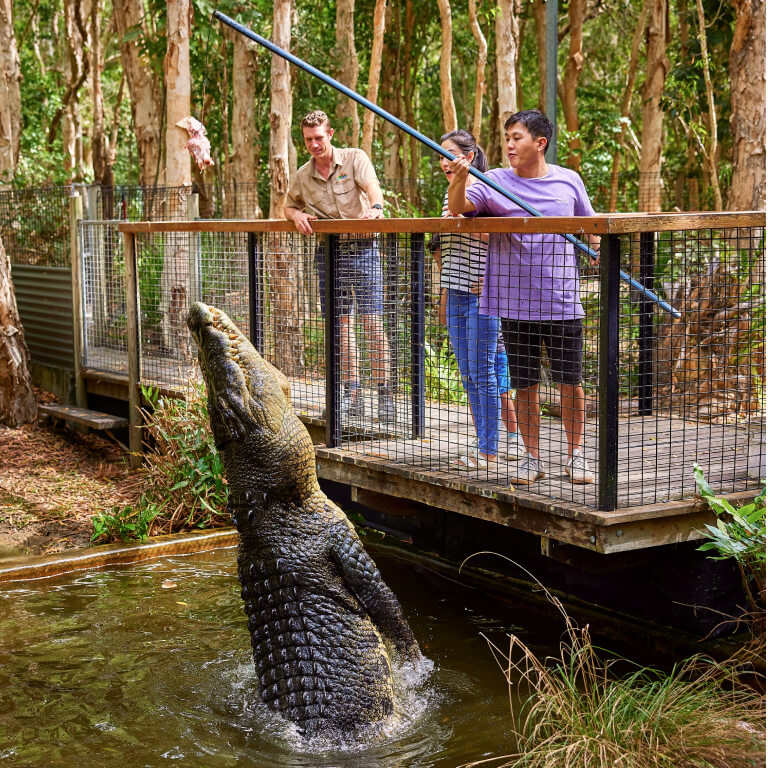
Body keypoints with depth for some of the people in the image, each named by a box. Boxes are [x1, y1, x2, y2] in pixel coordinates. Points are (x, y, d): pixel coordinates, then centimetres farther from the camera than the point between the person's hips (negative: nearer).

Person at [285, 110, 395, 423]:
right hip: (328, 253, 4)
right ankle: (352, 395, 11)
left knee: (373, 322, -8)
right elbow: (289, 205, 24)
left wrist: (376, 207, -43)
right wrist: (297, 215, -1)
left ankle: (384, 394, -3)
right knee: (341, 324, 5)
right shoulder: (302, 176, 9)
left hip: (362, 248, -4)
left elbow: (371, 186, -20)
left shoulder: (355, 158, -2)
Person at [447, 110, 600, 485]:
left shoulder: (569, 181, 6)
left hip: (562, 302, 0)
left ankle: (576, 455, 22)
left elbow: (589, 223, 19)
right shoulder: (495, 182, 1)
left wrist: (597, 244, -1)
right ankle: (532, 457, 20)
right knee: (524, 385, 6)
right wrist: (459, 180, -34)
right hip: (515, 304, 0)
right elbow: (458, 207, -14)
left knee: (570, 383, 5)